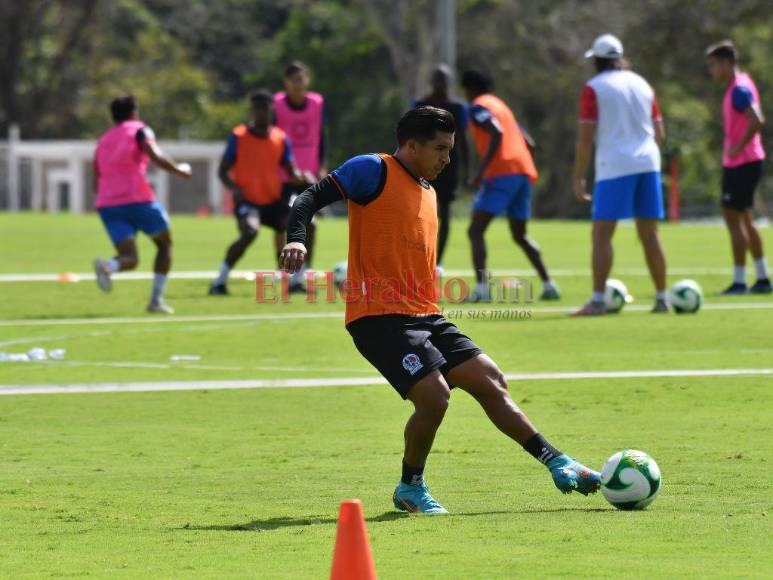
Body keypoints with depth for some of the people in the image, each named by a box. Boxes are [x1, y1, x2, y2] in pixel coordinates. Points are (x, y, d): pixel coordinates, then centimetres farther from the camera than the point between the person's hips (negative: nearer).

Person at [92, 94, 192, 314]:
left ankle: (107, 266, -36)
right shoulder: (139, 131, 6)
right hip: (137, 198, -4)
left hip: (107, 204, 4)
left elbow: (96, 183, 22)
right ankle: (156, 300, 7)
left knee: (130, 258, 1)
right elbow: (156, 157, -12)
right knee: (165, 243, 18)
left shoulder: (103, 141, 24)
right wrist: (179, 170, 4)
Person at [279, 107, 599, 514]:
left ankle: (558, 465, 11)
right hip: (379, 316, -9)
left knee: (491, 381, 5)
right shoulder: (373, 171, -5)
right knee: (434, 395, -20)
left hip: (424, 317, 9)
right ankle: (410, 488, 1)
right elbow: (312, 198, -12)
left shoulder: (427, 192, 20)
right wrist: (296, 238, -30)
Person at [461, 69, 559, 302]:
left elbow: (497, 134, -19)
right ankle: (548, 285, 10)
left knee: (475, 231, -8)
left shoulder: (478, 107, -1)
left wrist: (481, 171, -22)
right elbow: (525, 141, 25)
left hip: (502, 174, -8)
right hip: (524, 171, 8)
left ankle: (481, 287, -24)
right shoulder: (499, 104, 25)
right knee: (520, 235, 20)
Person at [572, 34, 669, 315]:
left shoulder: (594, 88, -2)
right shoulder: (642, 84, 14)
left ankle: (598, 300, -11)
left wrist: (578, 178, -3)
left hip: (614, 166, -5)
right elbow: (660, 132, 16)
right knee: (650, 234, 10)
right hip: (648, 163, 5)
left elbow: (585, 138, -7)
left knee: (601, 234, -3)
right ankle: (661, 298, 9)